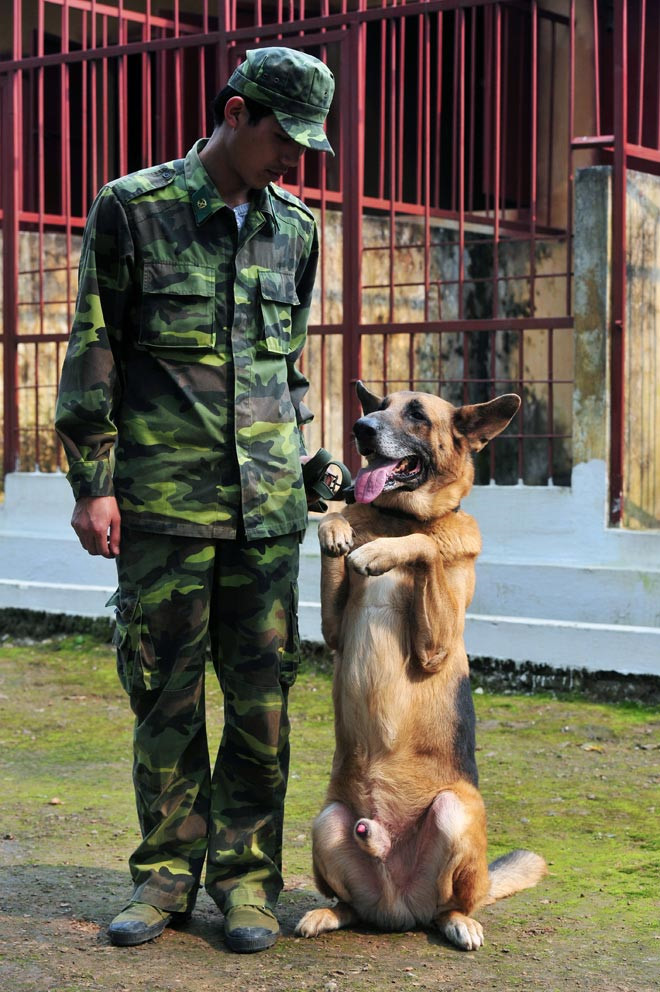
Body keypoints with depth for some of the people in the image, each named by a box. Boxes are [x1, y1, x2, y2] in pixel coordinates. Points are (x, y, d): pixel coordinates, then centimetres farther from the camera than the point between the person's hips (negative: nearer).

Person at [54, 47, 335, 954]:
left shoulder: (294, 228, 13)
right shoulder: (132, 209, 0)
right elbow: (94, 353, -1)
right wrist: (93, 481, -5)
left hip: (267, 504, 3)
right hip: (163, 498, -3)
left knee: (263, 696, 2)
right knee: (165, 694, 3)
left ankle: (245, 876, 14)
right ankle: (167, 873, 16)